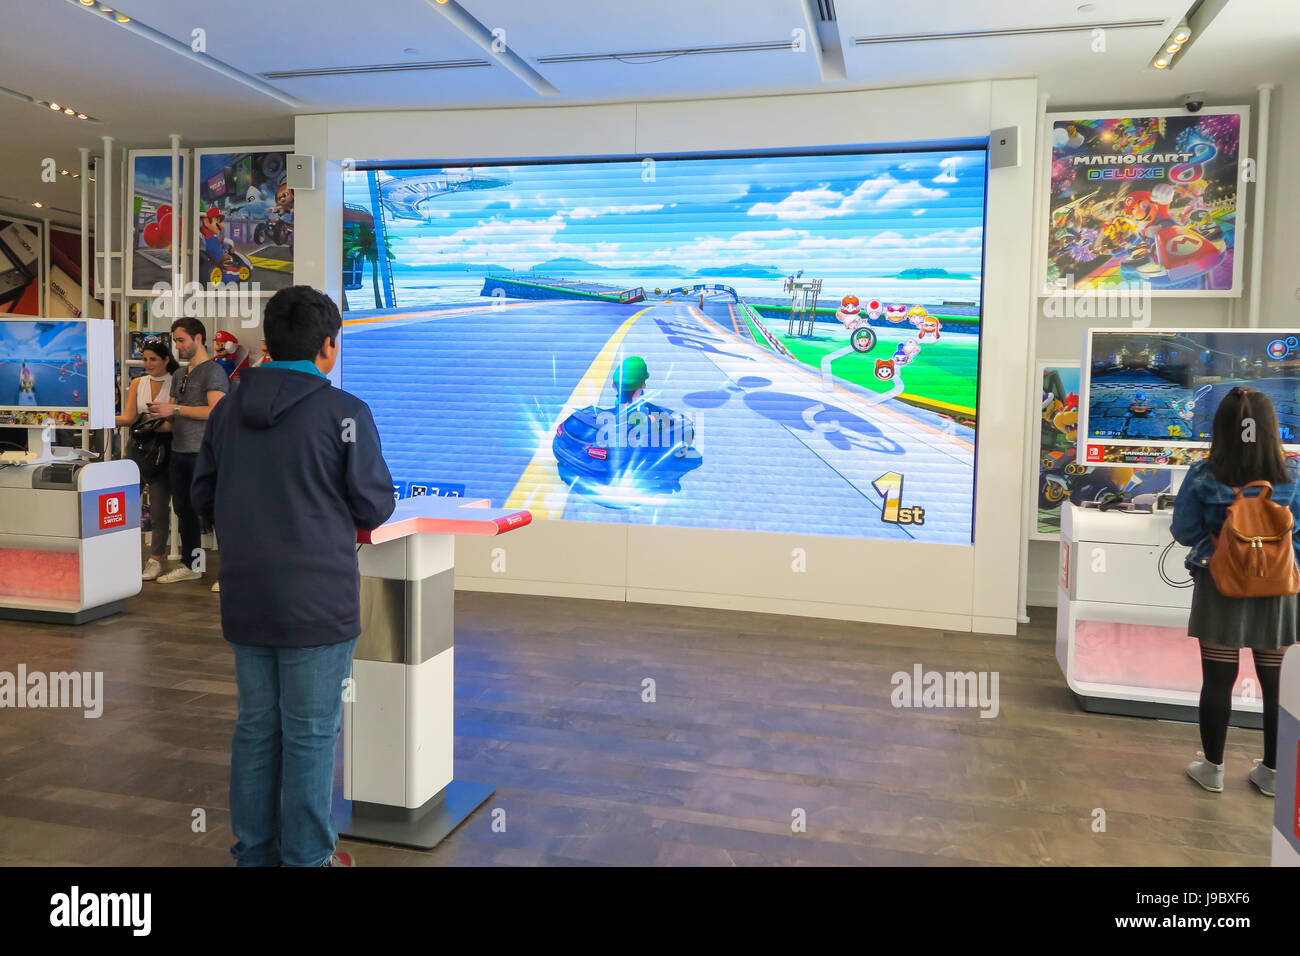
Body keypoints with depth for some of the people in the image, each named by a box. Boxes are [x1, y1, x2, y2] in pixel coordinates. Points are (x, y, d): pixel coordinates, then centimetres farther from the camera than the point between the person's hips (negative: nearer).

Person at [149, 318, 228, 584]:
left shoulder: (213, 371, -8)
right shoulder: (182, 376, 20)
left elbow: (216, 411, -19)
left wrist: (175, 409, -16)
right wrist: (162, 412, 4)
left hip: (203, 452, -9)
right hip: (180, 451, 9)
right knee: (183, 508, 15)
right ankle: (190, 565, 27)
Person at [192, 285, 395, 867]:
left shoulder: (228, 410, 4)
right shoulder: (343, 411, -13)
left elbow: (204, 499, 11)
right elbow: (374, 507, -10)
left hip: (245, 600, 6)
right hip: (317, 600, -5)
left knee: (256, 727, 17)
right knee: (311, 734, 6)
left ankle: (253, 851, 30)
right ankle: (307, 857, 19)